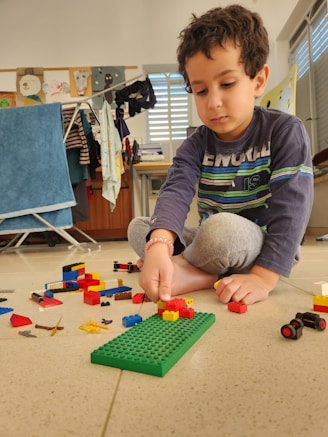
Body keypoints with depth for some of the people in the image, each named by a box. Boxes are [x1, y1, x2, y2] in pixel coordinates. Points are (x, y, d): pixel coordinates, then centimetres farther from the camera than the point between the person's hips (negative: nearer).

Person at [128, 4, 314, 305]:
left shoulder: (285, 132, -12)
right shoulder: (196, 146, -3)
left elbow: (291, 207, -21)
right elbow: (176, 190, -23)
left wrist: (263, 277, -33)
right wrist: (159, 246, -43)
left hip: (264, 250, -4)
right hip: (212, 243, 5)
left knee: (223, 228, -38)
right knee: (138, 227, -3)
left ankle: (182, 270, -11)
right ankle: (208, 276, -16)